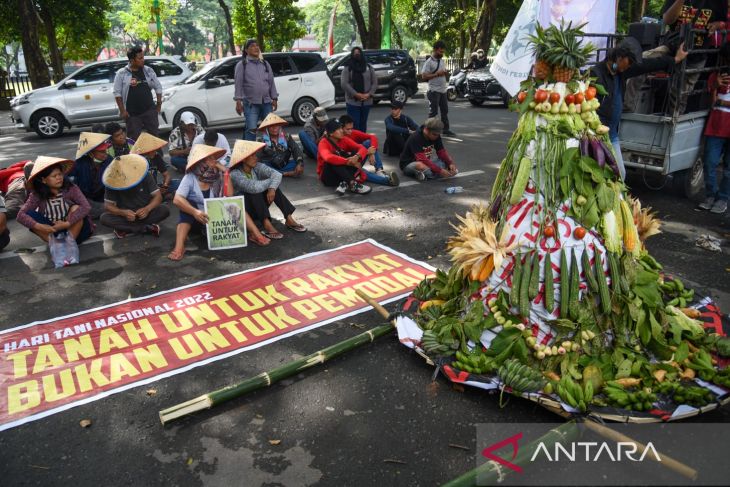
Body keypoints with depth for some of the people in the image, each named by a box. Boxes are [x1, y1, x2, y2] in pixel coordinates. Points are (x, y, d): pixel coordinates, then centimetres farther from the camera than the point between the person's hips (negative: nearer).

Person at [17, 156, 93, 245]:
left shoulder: (71, 189, -16)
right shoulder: (37, 195, -10)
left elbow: (86, 207, -31)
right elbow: (21, 215, -16)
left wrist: (67, 223, -37)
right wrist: (39, 226, -33)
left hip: (74, 230, -2)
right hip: (52, 231, 2)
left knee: (76, 208, -27)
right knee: (30, 215, -17)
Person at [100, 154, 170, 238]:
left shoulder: (145, 176, -14)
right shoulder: (113, 183, -14)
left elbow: (158, 196, -15)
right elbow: (108, 205, -13)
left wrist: (147, 209, -34)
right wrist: (123, 212, -34)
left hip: (144, 213, 0)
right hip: (125, 215, 0)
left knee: (164, 210, -28)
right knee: (104, 217, -28)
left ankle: (125, 229, -22)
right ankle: (146, 228, -27)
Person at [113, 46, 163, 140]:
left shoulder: (148, 71, 4)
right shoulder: (122, 73, -3)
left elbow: (158, 87, 11)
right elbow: (117, 93, -2)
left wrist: (159, 104, 5)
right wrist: (122, 110, -7)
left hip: (149, 110, 2)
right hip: (132, 114, -2)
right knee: (134, 138, 4)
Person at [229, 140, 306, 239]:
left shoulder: (257, 167, -5)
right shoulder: (235, 174, -23)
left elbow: (277, 174, -19)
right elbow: (254, 187, -37)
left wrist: (272, 188, -37)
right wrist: (271, 181, -21)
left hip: (258, 207, 6)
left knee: (272, 186, -15)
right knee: (255, 191, -30)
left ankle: (289, 219, -19)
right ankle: (267, 225, -36)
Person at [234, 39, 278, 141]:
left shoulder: (265, 64, 16)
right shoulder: (242, 65, 3)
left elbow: (271, 82, 14)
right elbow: (238, 84, -2)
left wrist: (274, 98, 8)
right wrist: (238, 101, -10)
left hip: (267, 102, 4)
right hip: (251, 103, -4)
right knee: (251, 129, -10)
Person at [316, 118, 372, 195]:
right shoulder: (323, 143, -15)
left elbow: (362, 148, -9)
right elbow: (328, 158, -37)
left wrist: (357, 157, -32)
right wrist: (349, 162, -36)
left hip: (343, 174, 5)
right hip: (328, 176, -5)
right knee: (334, 160, -33)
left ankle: (345, 183, -29)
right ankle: (353, 184, -42)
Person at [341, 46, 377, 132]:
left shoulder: (369, 67, 10)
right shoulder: (347, 68, 1)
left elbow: (375, 82, 7)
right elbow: (344, 84, -9)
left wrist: (369, 94, -9)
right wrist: (356, 94, -16)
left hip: (366, 101, 3)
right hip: (353, 102, -3)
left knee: (363, 124, 12)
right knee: (354, 124, -8)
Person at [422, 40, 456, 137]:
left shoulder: (442, 60, 13)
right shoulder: (429, 62, -11)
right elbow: (424, 76, -17)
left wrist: (445, 72, 2)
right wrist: (436, 74, -23)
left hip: (443, 90, 8)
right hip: (434, 91, -8)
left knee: (445, 110, 12)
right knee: (433, 112, -5)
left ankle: (445, 129, 21)